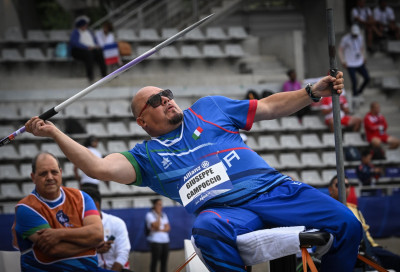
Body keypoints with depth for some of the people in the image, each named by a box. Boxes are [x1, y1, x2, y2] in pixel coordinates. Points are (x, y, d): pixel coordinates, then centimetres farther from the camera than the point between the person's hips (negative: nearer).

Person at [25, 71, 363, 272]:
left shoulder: (208, 108, 24)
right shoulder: (147, 155, 17)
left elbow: (268, 107, 26)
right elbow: (101, 167, 2)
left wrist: (313, 92, 16)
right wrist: (54, 133, -3)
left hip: (272, 188, 3)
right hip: (225, 209, -3)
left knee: (346, 224, -16)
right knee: (208, 229, -42)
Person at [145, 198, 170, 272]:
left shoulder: (163, 215, 16)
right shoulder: (150, 215, -1)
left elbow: (168, 228, 8)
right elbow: (156, 226, -13)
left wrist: (160, 230, -9)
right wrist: (158, 215, -8)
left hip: (165, 240, 5)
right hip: (155, 241, -5)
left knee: (164, 261, 2)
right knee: (155, 261, -6)